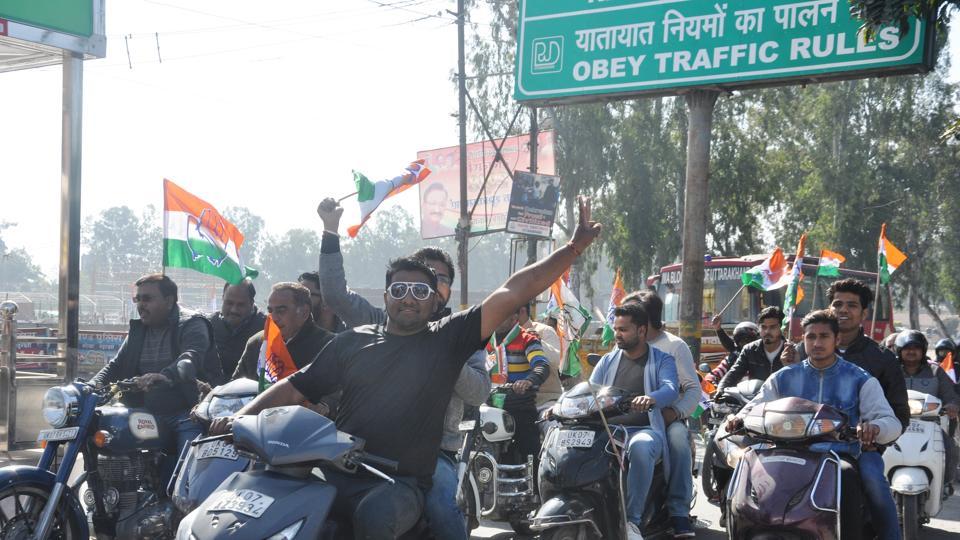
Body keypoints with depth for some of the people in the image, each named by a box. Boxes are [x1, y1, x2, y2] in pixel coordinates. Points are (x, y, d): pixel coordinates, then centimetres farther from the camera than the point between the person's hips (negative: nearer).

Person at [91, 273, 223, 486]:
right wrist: (94, 385, -6)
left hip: (188, 413, -7)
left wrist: (164, 376, -45)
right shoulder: (138, 330, 18)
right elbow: (116, 365, 16)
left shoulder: (192, 324, -5)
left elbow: (192, 358, -25)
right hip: (152, 416, 7)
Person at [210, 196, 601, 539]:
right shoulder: (352, 342, 15)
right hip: (336, 472, 3)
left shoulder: (448, 338, 6)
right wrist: (241, 417, 2)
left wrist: (573, 248, -9)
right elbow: (296, 388, 16)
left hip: (402, 482, -3)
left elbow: (511, 295, -2)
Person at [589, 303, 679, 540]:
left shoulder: (662, 360, 9)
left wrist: (651, 398, -36)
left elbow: (670, 389, -11)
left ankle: (632, 519, -35)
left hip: (645, 430, -3)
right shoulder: (608, 361, 22)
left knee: (641, 447, -40)